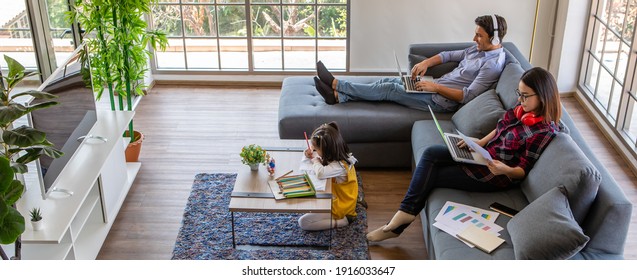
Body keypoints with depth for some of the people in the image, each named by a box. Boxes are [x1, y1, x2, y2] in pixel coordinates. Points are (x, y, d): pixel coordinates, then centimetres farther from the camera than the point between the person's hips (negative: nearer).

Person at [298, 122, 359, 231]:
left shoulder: (340, 166, -31)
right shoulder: (336, 156, -4)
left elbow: (320, 172, -47)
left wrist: (315, 161, -24)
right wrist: (311, 155, -6)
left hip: (339, 208, -9)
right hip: (335, 197, 9)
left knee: (303, 222, -12)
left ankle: (341, 221, -6)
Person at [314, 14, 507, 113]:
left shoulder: (493, 64, -18)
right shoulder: (479, 49, 11)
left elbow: (468, 96, -23)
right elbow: (448, 55, 20)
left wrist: (436, 87, -22)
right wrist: (426, 63, 2)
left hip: (441, 101, -9)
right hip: (436, 88, 9)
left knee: (389, 89, -12)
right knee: (388, 82, -1)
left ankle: (337, 84, -6)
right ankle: (338, 96, -6)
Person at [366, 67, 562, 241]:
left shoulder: (544, 131, -22)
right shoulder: (522, 110, 0)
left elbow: (524, 170, -17)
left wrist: (505, 169, -37)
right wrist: (479, 143, 2)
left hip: (496, 175, -8)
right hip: (485, 154, 8)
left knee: (430, 177, -6)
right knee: (431, 153, -8)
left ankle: (397, 226, 7)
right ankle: (405, 213, -11)